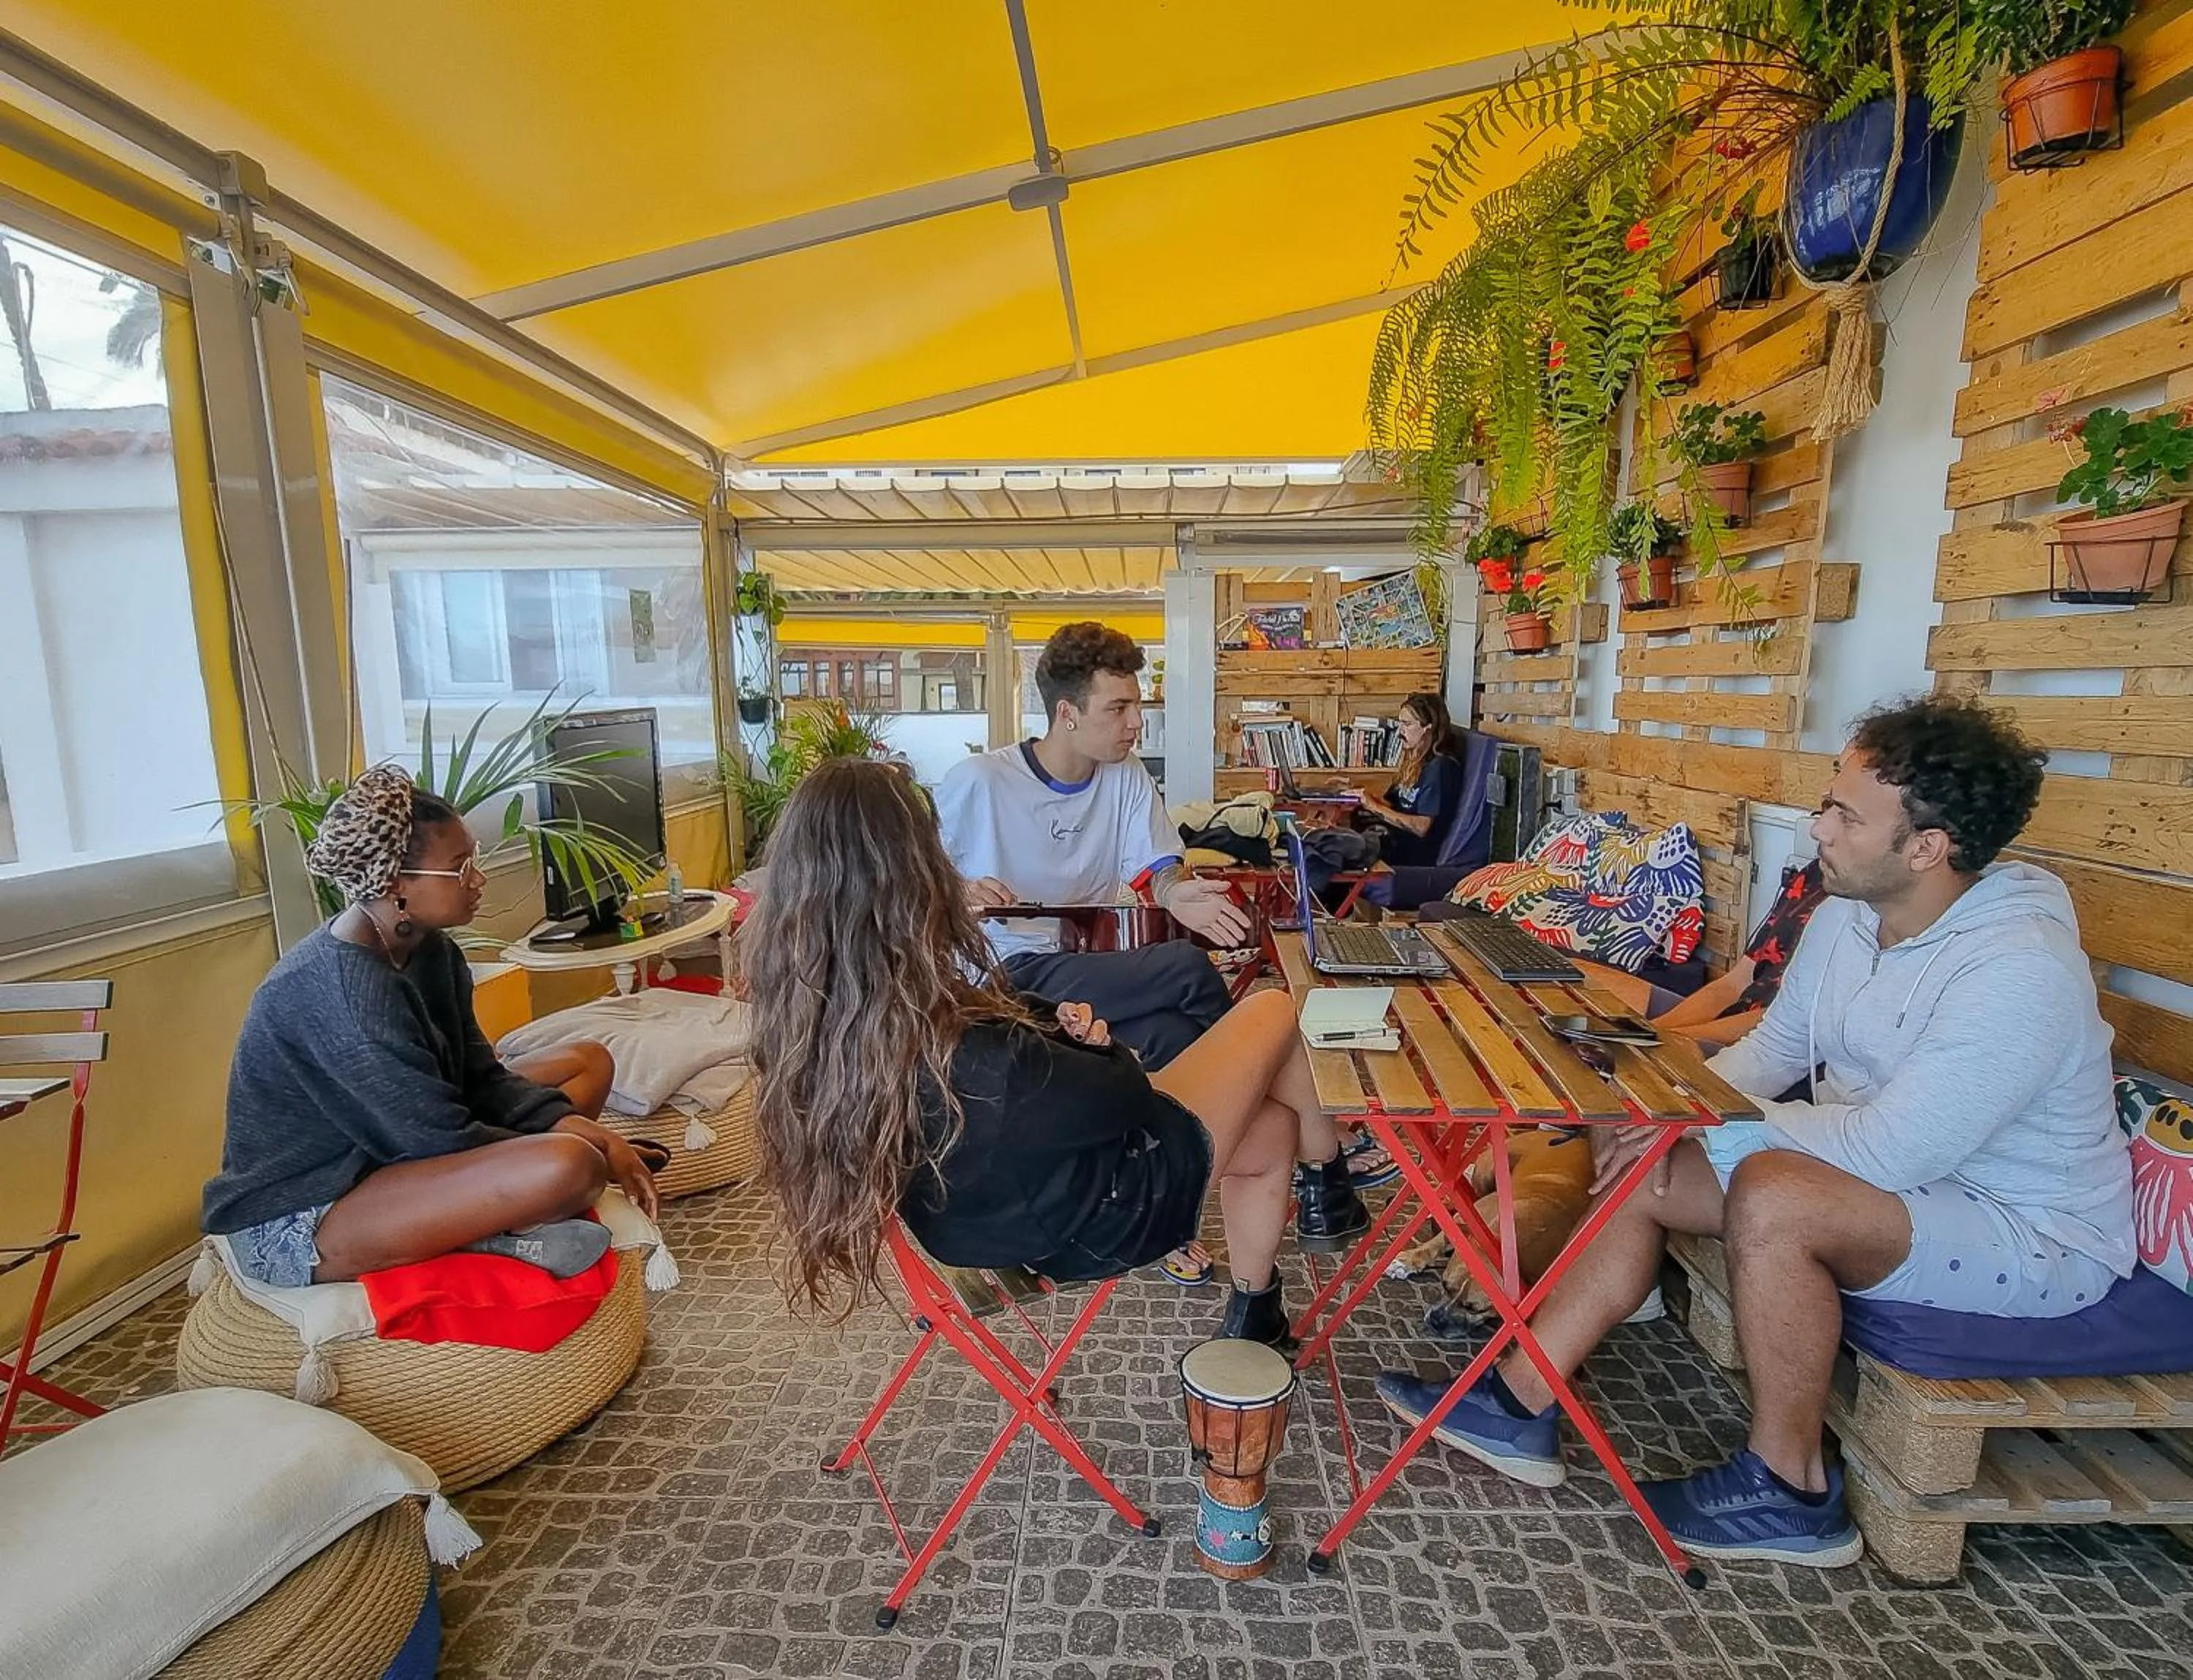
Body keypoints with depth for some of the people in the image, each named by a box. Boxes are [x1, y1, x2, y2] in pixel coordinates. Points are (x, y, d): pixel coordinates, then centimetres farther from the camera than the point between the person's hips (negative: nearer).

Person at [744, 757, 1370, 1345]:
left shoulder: (799, 1018, -17)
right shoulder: (971, 1062, -41)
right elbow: (1130, 1099, -22)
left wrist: (1050, 1026, -11)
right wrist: (1095, 1047, -3)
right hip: (1100, 1218, -7)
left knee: (1273, 1127, 24)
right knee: (1273, 1011, 10)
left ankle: (1252, 1318, 45)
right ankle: (1329, 1188, 38)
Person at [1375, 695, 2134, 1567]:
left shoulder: (2019, 970, -28)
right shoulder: (1848, 914, -2)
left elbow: (1889, 1151, -31)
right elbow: (1773, 1045, 7)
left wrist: (1711, 1127, -21)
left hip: (2033, 1235, -8)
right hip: (1901, 1168, 8)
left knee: (1772, 1199, -34)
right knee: (1645, 1168, -7)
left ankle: (1790, 1490, -9)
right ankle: (1520, 1405, 1)